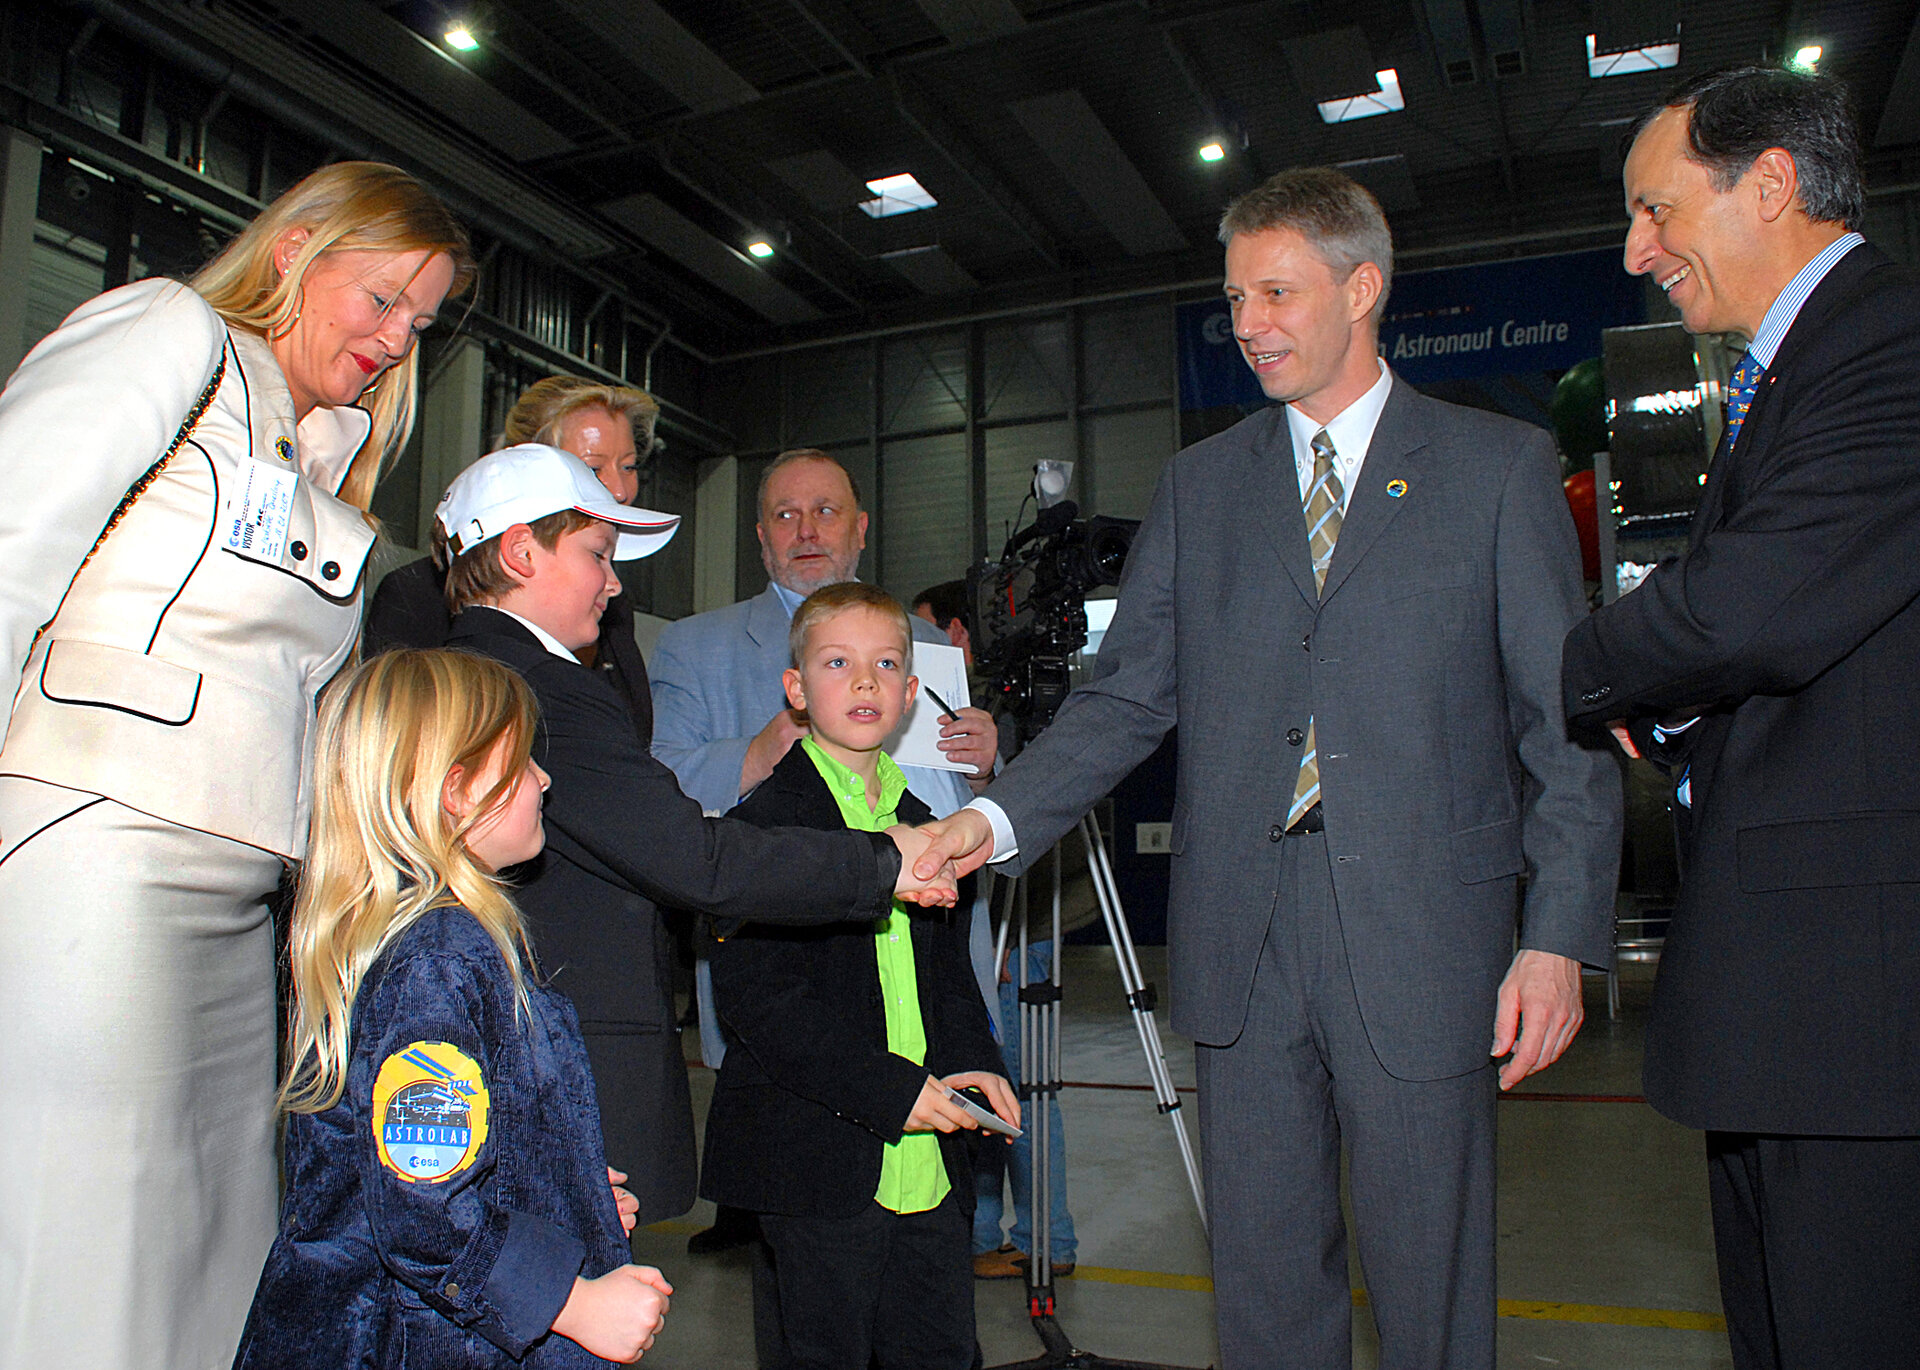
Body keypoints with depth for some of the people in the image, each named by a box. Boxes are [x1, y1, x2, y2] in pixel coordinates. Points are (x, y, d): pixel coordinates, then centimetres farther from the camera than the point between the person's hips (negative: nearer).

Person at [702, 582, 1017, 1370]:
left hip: (927, 1159, 7)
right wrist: (889, 1090, -20)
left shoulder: (918, 824, 13)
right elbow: (753, 994, -17)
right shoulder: (768, 820, -10)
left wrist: (973, 1060, 1)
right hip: (819, 1154, -6)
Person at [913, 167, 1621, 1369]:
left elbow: (1567, 721, 0)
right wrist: (998, 817, -8)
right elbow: (1127, 697, 7)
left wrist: (1562, 936, -8)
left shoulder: (1501, 466, 3)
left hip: (1420, 934, -2)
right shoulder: (1200, 485, 12)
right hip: (1241, 940, 3)